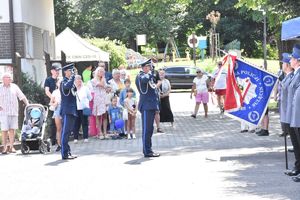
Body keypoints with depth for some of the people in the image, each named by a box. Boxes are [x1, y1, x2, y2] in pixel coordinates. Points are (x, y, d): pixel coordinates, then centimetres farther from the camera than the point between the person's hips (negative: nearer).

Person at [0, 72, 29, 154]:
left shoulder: (14, 87, 11)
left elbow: (22, 96, 11)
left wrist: (28, 104, 1)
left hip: (13, 111, 2)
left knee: (12, 129, 0)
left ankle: (11, 146, 5)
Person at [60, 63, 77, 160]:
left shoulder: (71, 81, 18)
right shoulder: (64, 82, -9)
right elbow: (67, 86, -32)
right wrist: (72, 77, -23)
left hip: (72, 111, 9)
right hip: (67, 111, -9)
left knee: (67, 132, 13)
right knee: (65, 132, -9)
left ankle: (68, 152, 19)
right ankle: (65, 154, -9)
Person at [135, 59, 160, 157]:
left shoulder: (149, 76, 21)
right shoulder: (140, 76, -10)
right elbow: (145, 80, -35)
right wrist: (150, 72, -18)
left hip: (152, 106, 10)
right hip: (146, 106, -10)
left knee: (150, 129, 14)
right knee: (147, 129, -8)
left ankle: (148, 150, 21)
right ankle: (147, 151, -7)